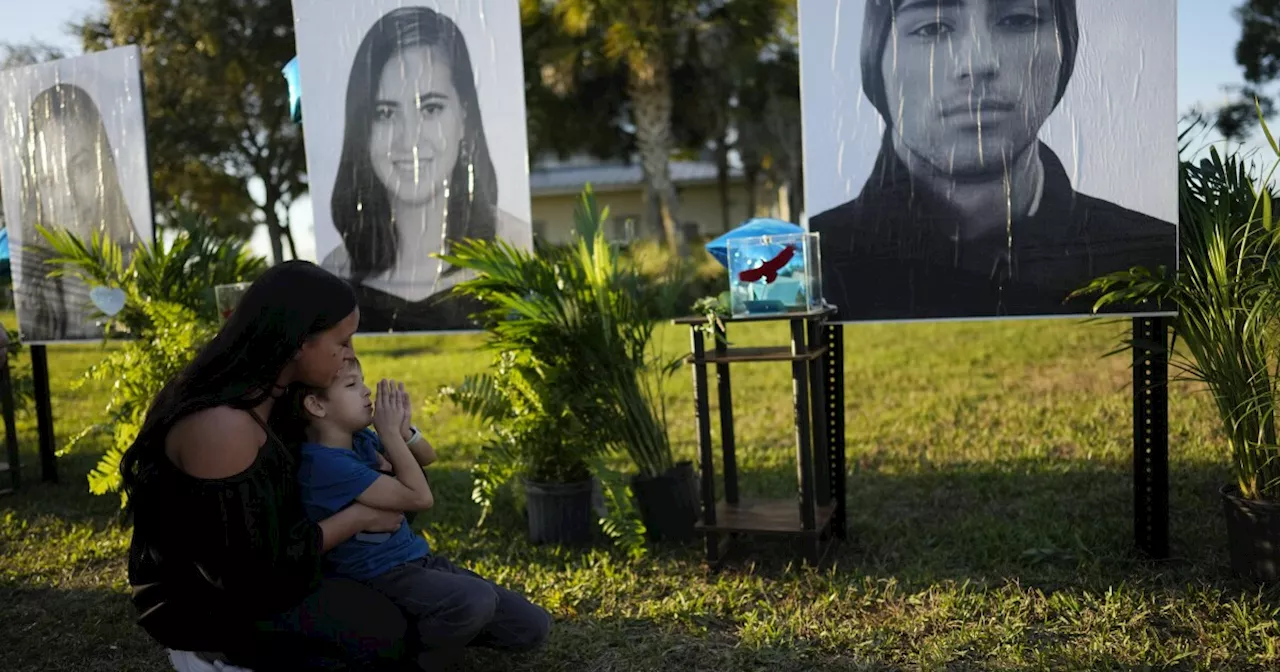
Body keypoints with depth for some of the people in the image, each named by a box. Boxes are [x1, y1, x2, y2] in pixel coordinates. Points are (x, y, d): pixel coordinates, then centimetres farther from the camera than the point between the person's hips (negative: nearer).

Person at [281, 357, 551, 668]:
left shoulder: (360, 439, 4)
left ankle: (440, 628, 18)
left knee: (533, 628, 1)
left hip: (419, 560, 8)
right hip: (380, 577, -8)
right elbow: (420, 497, -22)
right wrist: (390, 433, -15)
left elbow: (427, 456, 17)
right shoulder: (326, 464, -22)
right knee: (477, 599, -37)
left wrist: (403, 430, -4)